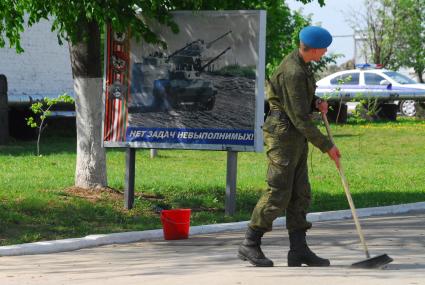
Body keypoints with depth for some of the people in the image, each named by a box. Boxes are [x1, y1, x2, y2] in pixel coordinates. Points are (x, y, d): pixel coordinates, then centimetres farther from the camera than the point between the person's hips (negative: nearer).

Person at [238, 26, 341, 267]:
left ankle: (298, 250, 8)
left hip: (297, 138, 10)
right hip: (283, 135, -10)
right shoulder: (293, 72, -21)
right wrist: (327, 146, -18)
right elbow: (300, 118, -22)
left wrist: (317, 103, 1)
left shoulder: (301, 64, 10)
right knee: (278, 194, -8)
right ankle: (250, 245, 0)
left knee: (300, 194, 7)